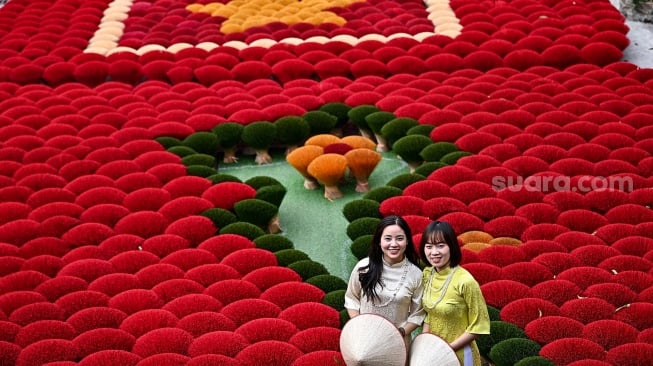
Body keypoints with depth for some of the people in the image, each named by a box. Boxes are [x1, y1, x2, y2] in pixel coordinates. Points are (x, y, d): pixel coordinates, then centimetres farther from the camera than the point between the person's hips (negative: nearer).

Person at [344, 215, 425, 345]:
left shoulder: (415, 274, -7)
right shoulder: (364, 267, -7)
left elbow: (417, 314, 0)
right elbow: (351, 299, 5)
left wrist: (401, 332, -14)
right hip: (365, 339, 0)